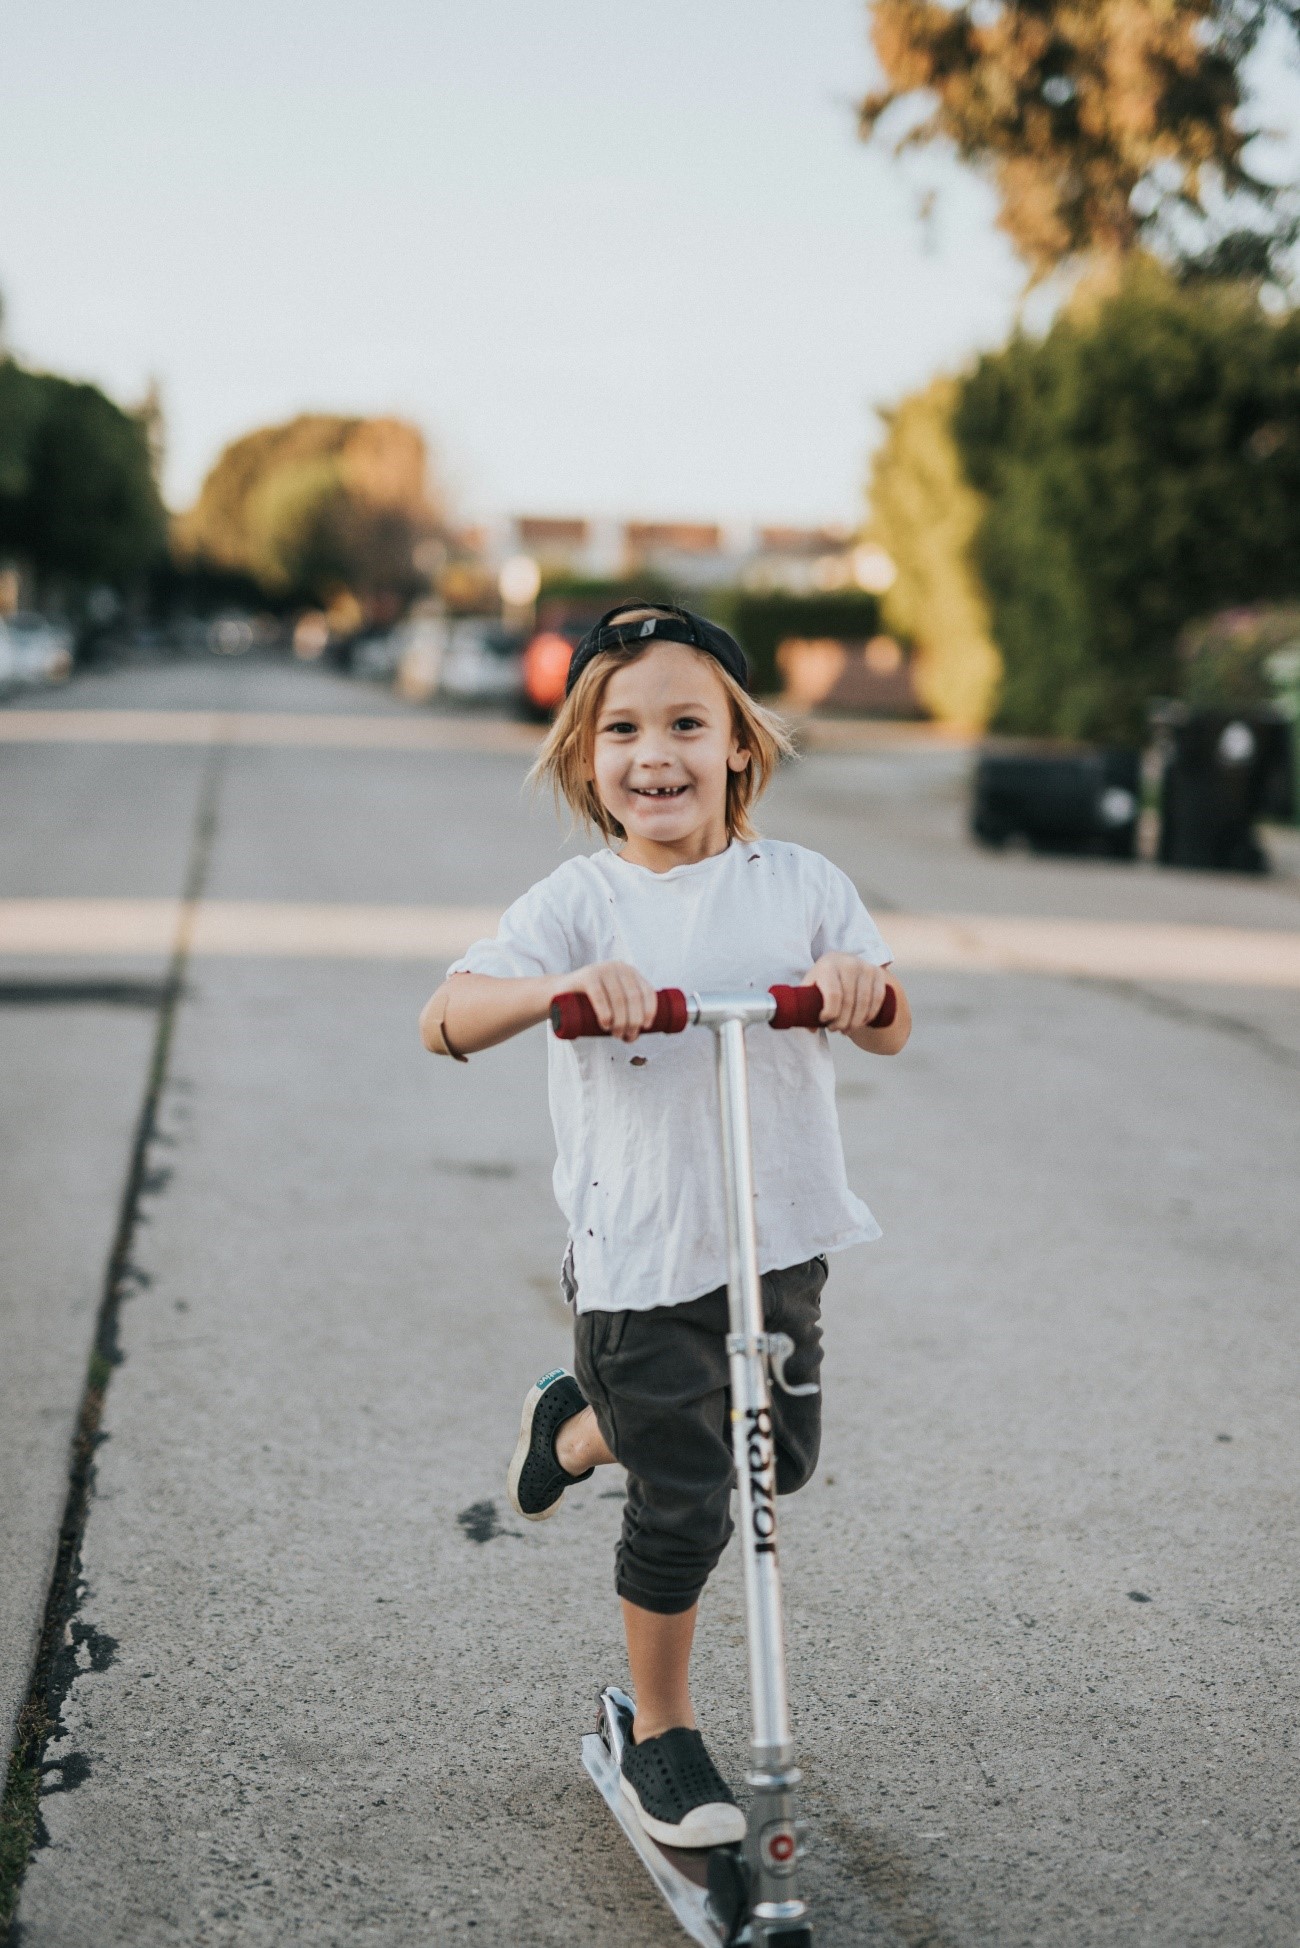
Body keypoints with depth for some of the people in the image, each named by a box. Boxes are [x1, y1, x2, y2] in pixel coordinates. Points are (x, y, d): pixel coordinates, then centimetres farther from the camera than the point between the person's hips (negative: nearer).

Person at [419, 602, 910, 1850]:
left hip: (777, 1240, 4)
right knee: (684, 1506, 2)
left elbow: (892, 1034, -5)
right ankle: (661, 1738, 25)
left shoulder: (800, 886, -1)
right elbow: (443, 1023, -19)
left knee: (780, 1458, 19)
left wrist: (862, 985, -28)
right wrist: (564, 986, -37)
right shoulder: (577, 903, -8)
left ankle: (576, 1425, 44)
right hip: (636, 1254, -4)